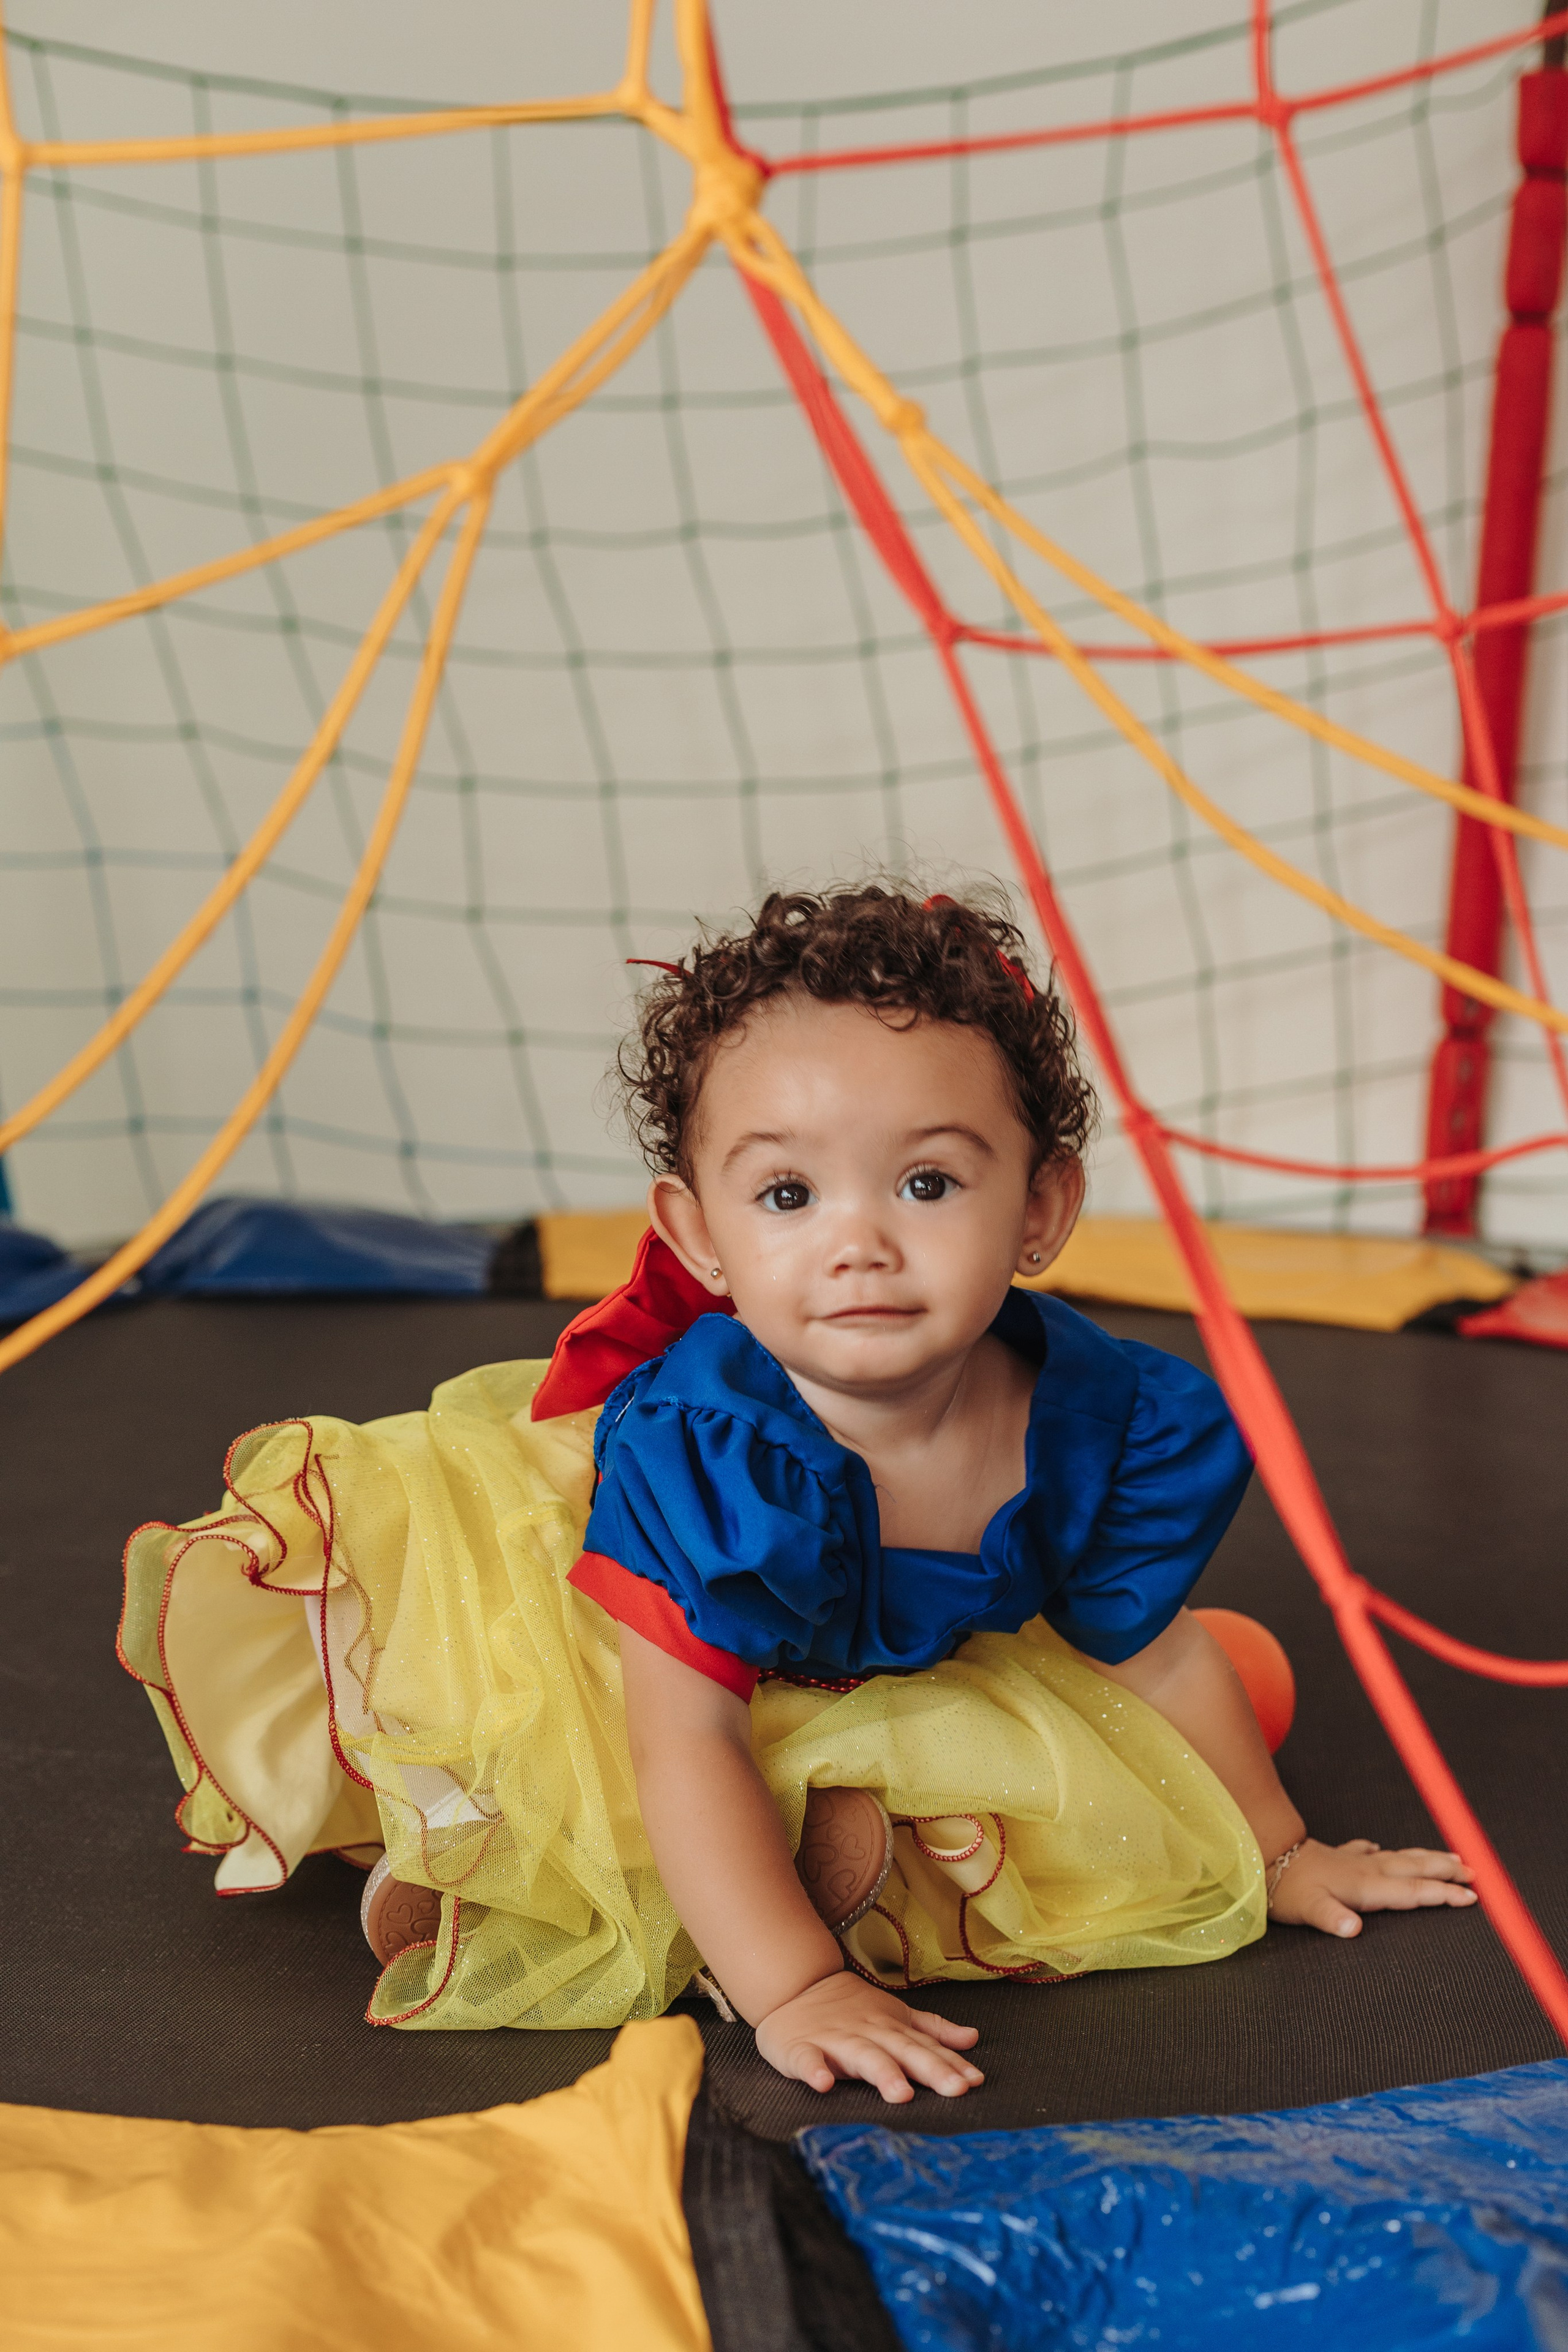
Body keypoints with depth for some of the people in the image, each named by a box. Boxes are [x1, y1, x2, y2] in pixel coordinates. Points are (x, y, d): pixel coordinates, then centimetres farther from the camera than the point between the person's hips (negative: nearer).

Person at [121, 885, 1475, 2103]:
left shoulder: (1105, 1420, -26)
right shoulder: (699, 1449, -39)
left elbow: (1155, 1654, -7)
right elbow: (687, 1742, -35)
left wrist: (1277, 1853, 4)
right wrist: (790, 1992, -38)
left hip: (905, 1666, 4)